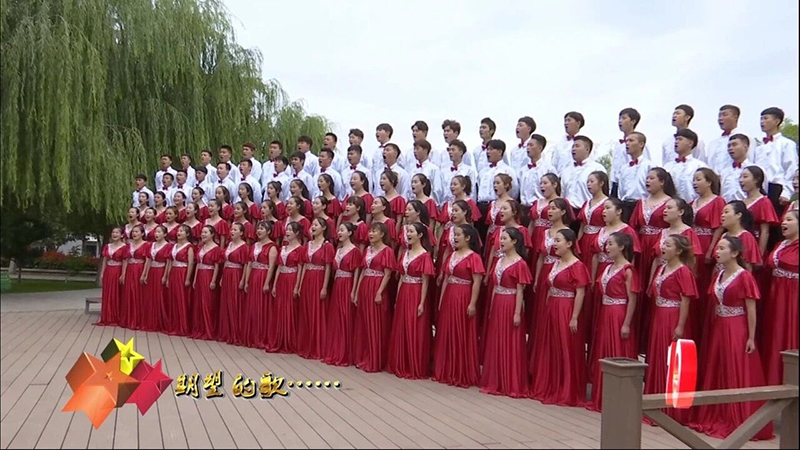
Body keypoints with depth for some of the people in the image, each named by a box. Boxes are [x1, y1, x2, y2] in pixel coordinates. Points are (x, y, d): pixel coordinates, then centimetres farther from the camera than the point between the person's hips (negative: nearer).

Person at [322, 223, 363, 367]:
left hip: (347, 286, -8)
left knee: (345, 320, -3)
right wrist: (334, 286, 10)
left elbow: (356, 272, -12)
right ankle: (333, 354, 17)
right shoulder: (338, 250, 13)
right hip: (336, 286, 8)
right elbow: (335, 269, 14)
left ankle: (345, 356, 4)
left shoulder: (355, 250, -9)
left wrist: (353, 291, -15)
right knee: (334, 319, 9)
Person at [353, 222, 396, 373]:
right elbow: (363, 271, 14)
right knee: (363, 324, 11)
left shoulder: (387, 250, -8)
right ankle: (363, 358, 20)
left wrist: (379, 293, -19)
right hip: (364, 288, 7)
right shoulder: (368, 250, 13)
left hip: (377, 289, -7)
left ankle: (375, 362, 4)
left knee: (376, 325, -2)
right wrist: (357, 292, 9)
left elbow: (387, 274, -13)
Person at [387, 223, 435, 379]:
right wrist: (397, 298, 11)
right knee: (401, 331, 12)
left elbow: (425, 282, -13)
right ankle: (401, 366, 22)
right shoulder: (405, 253, 11)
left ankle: (417, 369, 6)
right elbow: (401, 277, 13)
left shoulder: (425, 255, -11)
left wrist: (422, 303, -16)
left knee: (415, 332, -2)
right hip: (403, 294, 7)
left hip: (416, 295, -7)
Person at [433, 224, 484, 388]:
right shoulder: (451, 256, 12)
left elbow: (477, 282, -14)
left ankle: (463, 375, 9)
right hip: (449, 298, 8)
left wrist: (472, 304, -18)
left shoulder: (474, 257, -10)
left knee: (462, 337, -1)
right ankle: (446, 372, 23)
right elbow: (446, 279, 13)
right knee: (447, 335, 12)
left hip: (464, 299, -7)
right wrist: (441, 300, 10)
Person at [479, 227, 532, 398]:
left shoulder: (520, 264, -12)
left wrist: (517, 313, -16)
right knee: (495, 344, 12)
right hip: (497, 305, 8)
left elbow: (519, 291, -14)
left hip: (510, 306, -8)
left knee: (510, 345, -1)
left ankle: (513, 385, 8)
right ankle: (495, 382, 22)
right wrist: (491, 307, 13)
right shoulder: (499, 261, 11)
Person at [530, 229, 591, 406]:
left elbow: (580, 294, -16)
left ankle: (568, 393, 9)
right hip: (551, 311, 9)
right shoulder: (556, 263, 13)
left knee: (567, 352, -1)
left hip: (566, 312, -9)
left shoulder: (577, 266, -13)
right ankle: (550, 389, 24)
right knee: (550, 350, 13)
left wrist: (574, 318, -19)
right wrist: (547, 310, 14)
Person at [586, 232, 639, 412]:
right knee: (602, 357, 13)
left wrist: (626, 324, -18)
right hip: (604, 315, 8)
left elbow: (632, 299, -14)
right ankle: (601, 399, 23)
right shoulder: (608, 268, 11)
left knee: (617, 358, -2)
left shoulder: (627, 270, -12)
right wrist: (600, 317, 11)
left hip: (619, 317, -8)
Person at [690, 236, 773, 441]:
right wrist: (714, 329, 14)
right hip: (718, 329, 8)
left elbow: (751, 310, -12)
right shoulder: (719, 275, 9)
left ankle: (739, 422, 7)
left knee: (738, 376, -1)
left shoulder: (744, 277, -13)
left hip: (737, 331, -8)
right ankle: (716, 418, 21)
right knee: (716, 374, 11)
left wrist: (751, 338, -13)